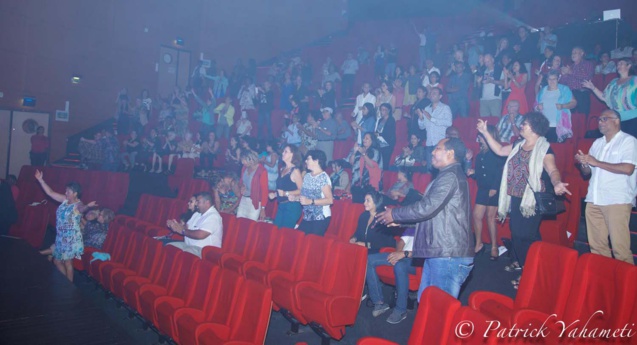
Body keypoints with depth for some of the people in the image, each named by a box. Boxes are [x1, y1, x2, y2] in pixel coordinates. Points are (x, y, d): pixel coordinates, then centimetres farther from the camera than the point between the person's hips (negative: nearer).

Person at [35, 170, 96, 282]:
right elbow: (50, 192, 13)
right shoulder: (65, 200, 6)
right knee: (57, 261, 17)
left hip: (71, 238, -9)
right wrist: (40, 180, 10)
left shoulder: (78, 205, -18)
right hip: (61, 236, 9)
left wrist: (88, 206, -67)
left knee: (67, 262, 0)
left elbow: (82, 208, -42)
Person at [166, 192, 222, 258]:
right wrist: (175, 225, -4)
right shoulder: (197, 214, 17)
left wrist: (182, 230, -15)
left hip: (203, 250, -10)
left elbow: (200, 235, -26)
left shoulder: (213, 216, -16)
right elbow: (187, 227, 17)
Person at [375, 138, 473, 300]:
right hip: (440, 252, 10)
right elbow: (431, 210, 25)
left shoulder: (449, 177, -13)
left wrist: (394, 214, -7)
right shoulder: (449, 176, 21)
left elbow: (426, 207, -21)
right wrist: (400, 220, 21)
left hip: (448, 255, -10)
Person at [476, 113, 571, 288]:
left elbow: (552, 170, -24)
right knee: (516, 232, 15)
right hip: (515, 198, 8)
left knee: (527, 234, -8)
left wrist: (556, 183, -46)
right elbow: (499, 150, 23)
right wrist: (485, 132, 22)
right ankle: (519, 262, 34)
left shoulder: (544, 149, -12)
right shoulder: (518, 146, 12)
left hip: (532, 200, -8)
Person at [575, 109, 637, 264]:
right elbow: (587, 172, 21)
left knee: (619, 246, -9)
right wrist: (583, 163, -2)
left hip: (617, 200, -6)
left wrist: (597, 162, -11)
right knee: (596, 245, 9)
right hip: (594, 200, 7)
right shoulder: (597, 143, 19)